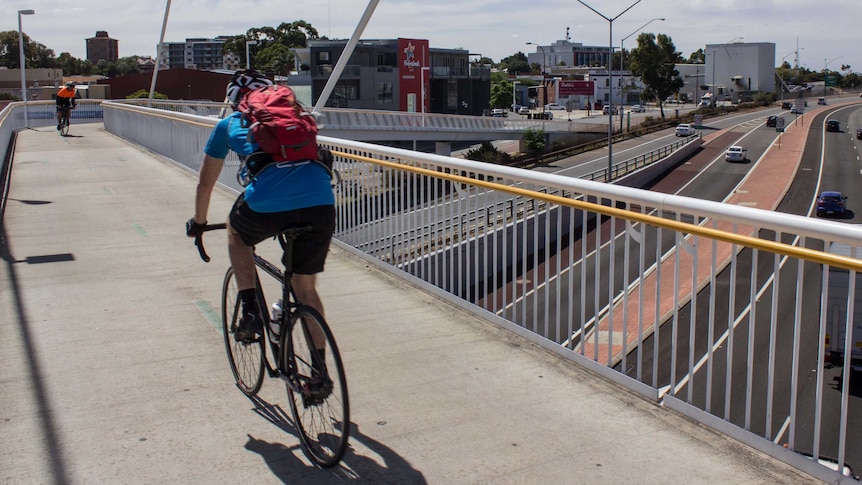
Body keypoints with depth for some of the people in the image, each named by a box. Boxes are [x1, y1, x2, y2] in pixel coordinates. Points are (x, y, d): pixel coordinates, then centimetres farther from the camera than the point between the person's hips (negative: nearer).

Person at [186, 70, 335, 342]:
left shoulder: (229, 124, 25)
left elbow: (205, 182, 33)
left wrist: (198, 222, 49)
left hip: (266, 206, -2)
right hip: (321, 203, 3)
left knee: (236, 232, 33)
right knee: (306, 288, 20)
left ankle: (250, 311, 22)